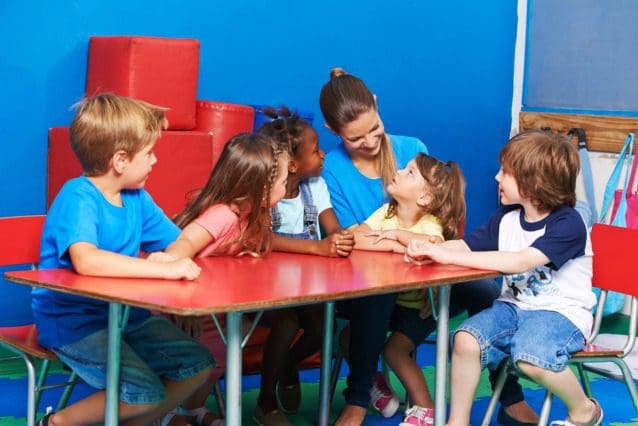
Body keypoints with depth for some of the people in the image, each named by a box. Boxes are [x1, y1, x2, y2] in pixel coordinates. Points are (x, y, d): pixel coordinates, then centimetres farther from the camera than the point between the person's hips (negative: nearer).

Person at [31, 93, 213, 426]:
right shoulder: (79, 198, -21)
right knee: (145, 393, -22)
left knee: (197, 365, 2)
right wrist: (166, 269, -41)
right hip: (72, 320, -8)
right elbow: (86, 261, -40)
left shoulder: (136, 198, 4)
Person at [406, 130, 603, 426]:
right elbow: (467, 245, 6)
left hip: (560, 312, -6)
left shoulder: (568, 224, -19)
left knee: (530, 357, -34)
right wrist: (428, 248, -19)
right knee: (466, 339, -20)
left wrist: (449, 256, -36)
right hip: (513, 306, 6)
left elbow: (520, 262, -32)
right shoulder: (506, 218, 5)